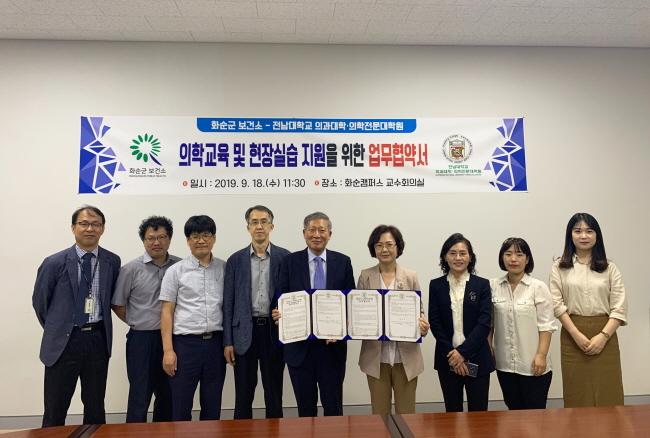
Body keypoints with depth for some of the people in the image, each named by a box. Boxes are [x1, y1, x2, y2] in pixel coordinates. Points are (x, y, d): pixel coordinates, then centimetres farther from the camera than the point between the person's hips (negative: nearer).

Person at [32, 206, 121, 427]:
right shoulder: (54, 263, -6)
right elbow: (39, 301, 6)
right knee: (55, 410, 9)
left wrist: (96, 329, 10)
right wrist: (55, 331, 11)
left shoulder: (112, 262, 0)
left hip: (98, 340, 2)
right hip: (63, 342, -2)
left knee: (96, 407, 14)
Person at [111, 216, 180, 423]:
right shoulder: (131, 269, -7)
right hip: (142, 339, -3)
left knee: (167, 395, 15)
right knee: (140, 397, 4)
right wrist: (138, 324, 3)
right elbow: (117, 305, 2)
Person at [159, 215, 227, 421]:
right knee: (181, 408, 8)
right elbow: (166, 311, -1)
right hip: (185, 343, -2)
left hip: (216, 342, 2)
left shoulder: (225, 268, 5)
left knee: (213, 407, 13)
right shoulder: (176, 271, 0)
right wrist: (168, 350, -7)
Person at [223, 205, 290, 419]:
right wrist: (227, 341, -1)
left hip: (275, 331, 0)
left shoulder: (285, 257, 0)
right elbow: (228, 302, 3)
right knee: (243, 396, 10)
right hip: (244, 332, 1)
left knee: (274, 394, 11)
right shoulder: (235, 260, 3)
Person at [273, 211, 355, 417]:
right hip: (299, 346, 0)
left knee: (333, 405, 10)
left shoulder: (343, 262, 2)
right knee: (305, 406, 14)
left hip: (333, 344, 0)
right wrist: (279, 312, -19)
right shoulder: (290, 261, 1)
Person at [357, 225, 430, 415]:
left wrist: (423, 325, -17)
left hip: (406, 355, 0)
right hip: (376, 356, 0)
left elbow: (419, 311, 4)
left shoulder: (411, 277, 1)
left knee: (406, 412, 10)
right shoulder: (365, 276, 1)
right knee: (379, 413, 11)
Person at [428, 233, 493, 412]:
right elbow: (434, 323, -1)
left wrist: (462, 352, -14)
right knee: (452, 411, 10)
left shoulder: (482, 285, 0)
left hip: (476, 359, -1)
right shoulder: (436, 285, 3)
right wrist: (451, 353, -10)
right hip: (447, 359, 1)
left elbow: (484, 323, -7)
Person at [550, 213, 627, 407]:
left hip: (604, 335, 1)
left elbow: (620, 307, 0)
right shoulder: (559, 267, 4)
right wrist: (577, 335, -12)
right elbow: (557, 304, -3)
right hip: (572, 335, 0)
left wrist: (603, 336, -11)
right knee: (577, 394, 5)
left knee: (607, 394, 3)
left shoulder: (609, 268, 7)